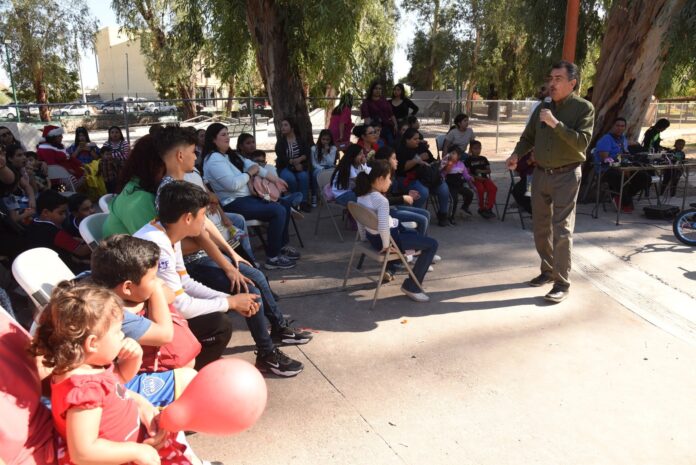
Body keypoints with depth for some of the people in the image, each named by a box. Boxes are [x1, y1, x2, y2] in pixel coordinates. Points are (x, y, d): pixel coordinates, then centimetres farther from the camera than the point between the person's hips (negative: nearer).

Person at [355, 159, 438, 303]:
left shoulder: (362, 195, -1)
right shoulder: (381, 200, -27)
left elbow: (360, 221, 9)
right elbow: (383, 227, -38)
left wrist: (365, 238, 20)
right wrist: (386, 245, -23)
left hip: (372, 237, 10)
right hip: (382, 238, -10)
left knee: (413, 233, 35)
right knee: (432, 244, -2)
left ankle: (390, 268, 39)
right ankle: (411, 286, 1)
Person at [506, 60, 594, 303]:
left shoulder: (584, 108, -7)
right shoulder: (542, 108, 9)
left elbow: (582, 142, -19)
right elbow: (528, 137, 16)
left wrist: (556, 124, -25)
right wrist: (516, 154, -3)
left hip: (566, 176, -6)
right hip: (540, 174, 6)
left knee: (561, 230, -7)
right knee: (540, 227, 12)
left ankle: (562, 282, 0)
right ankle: (548, 269, 29)